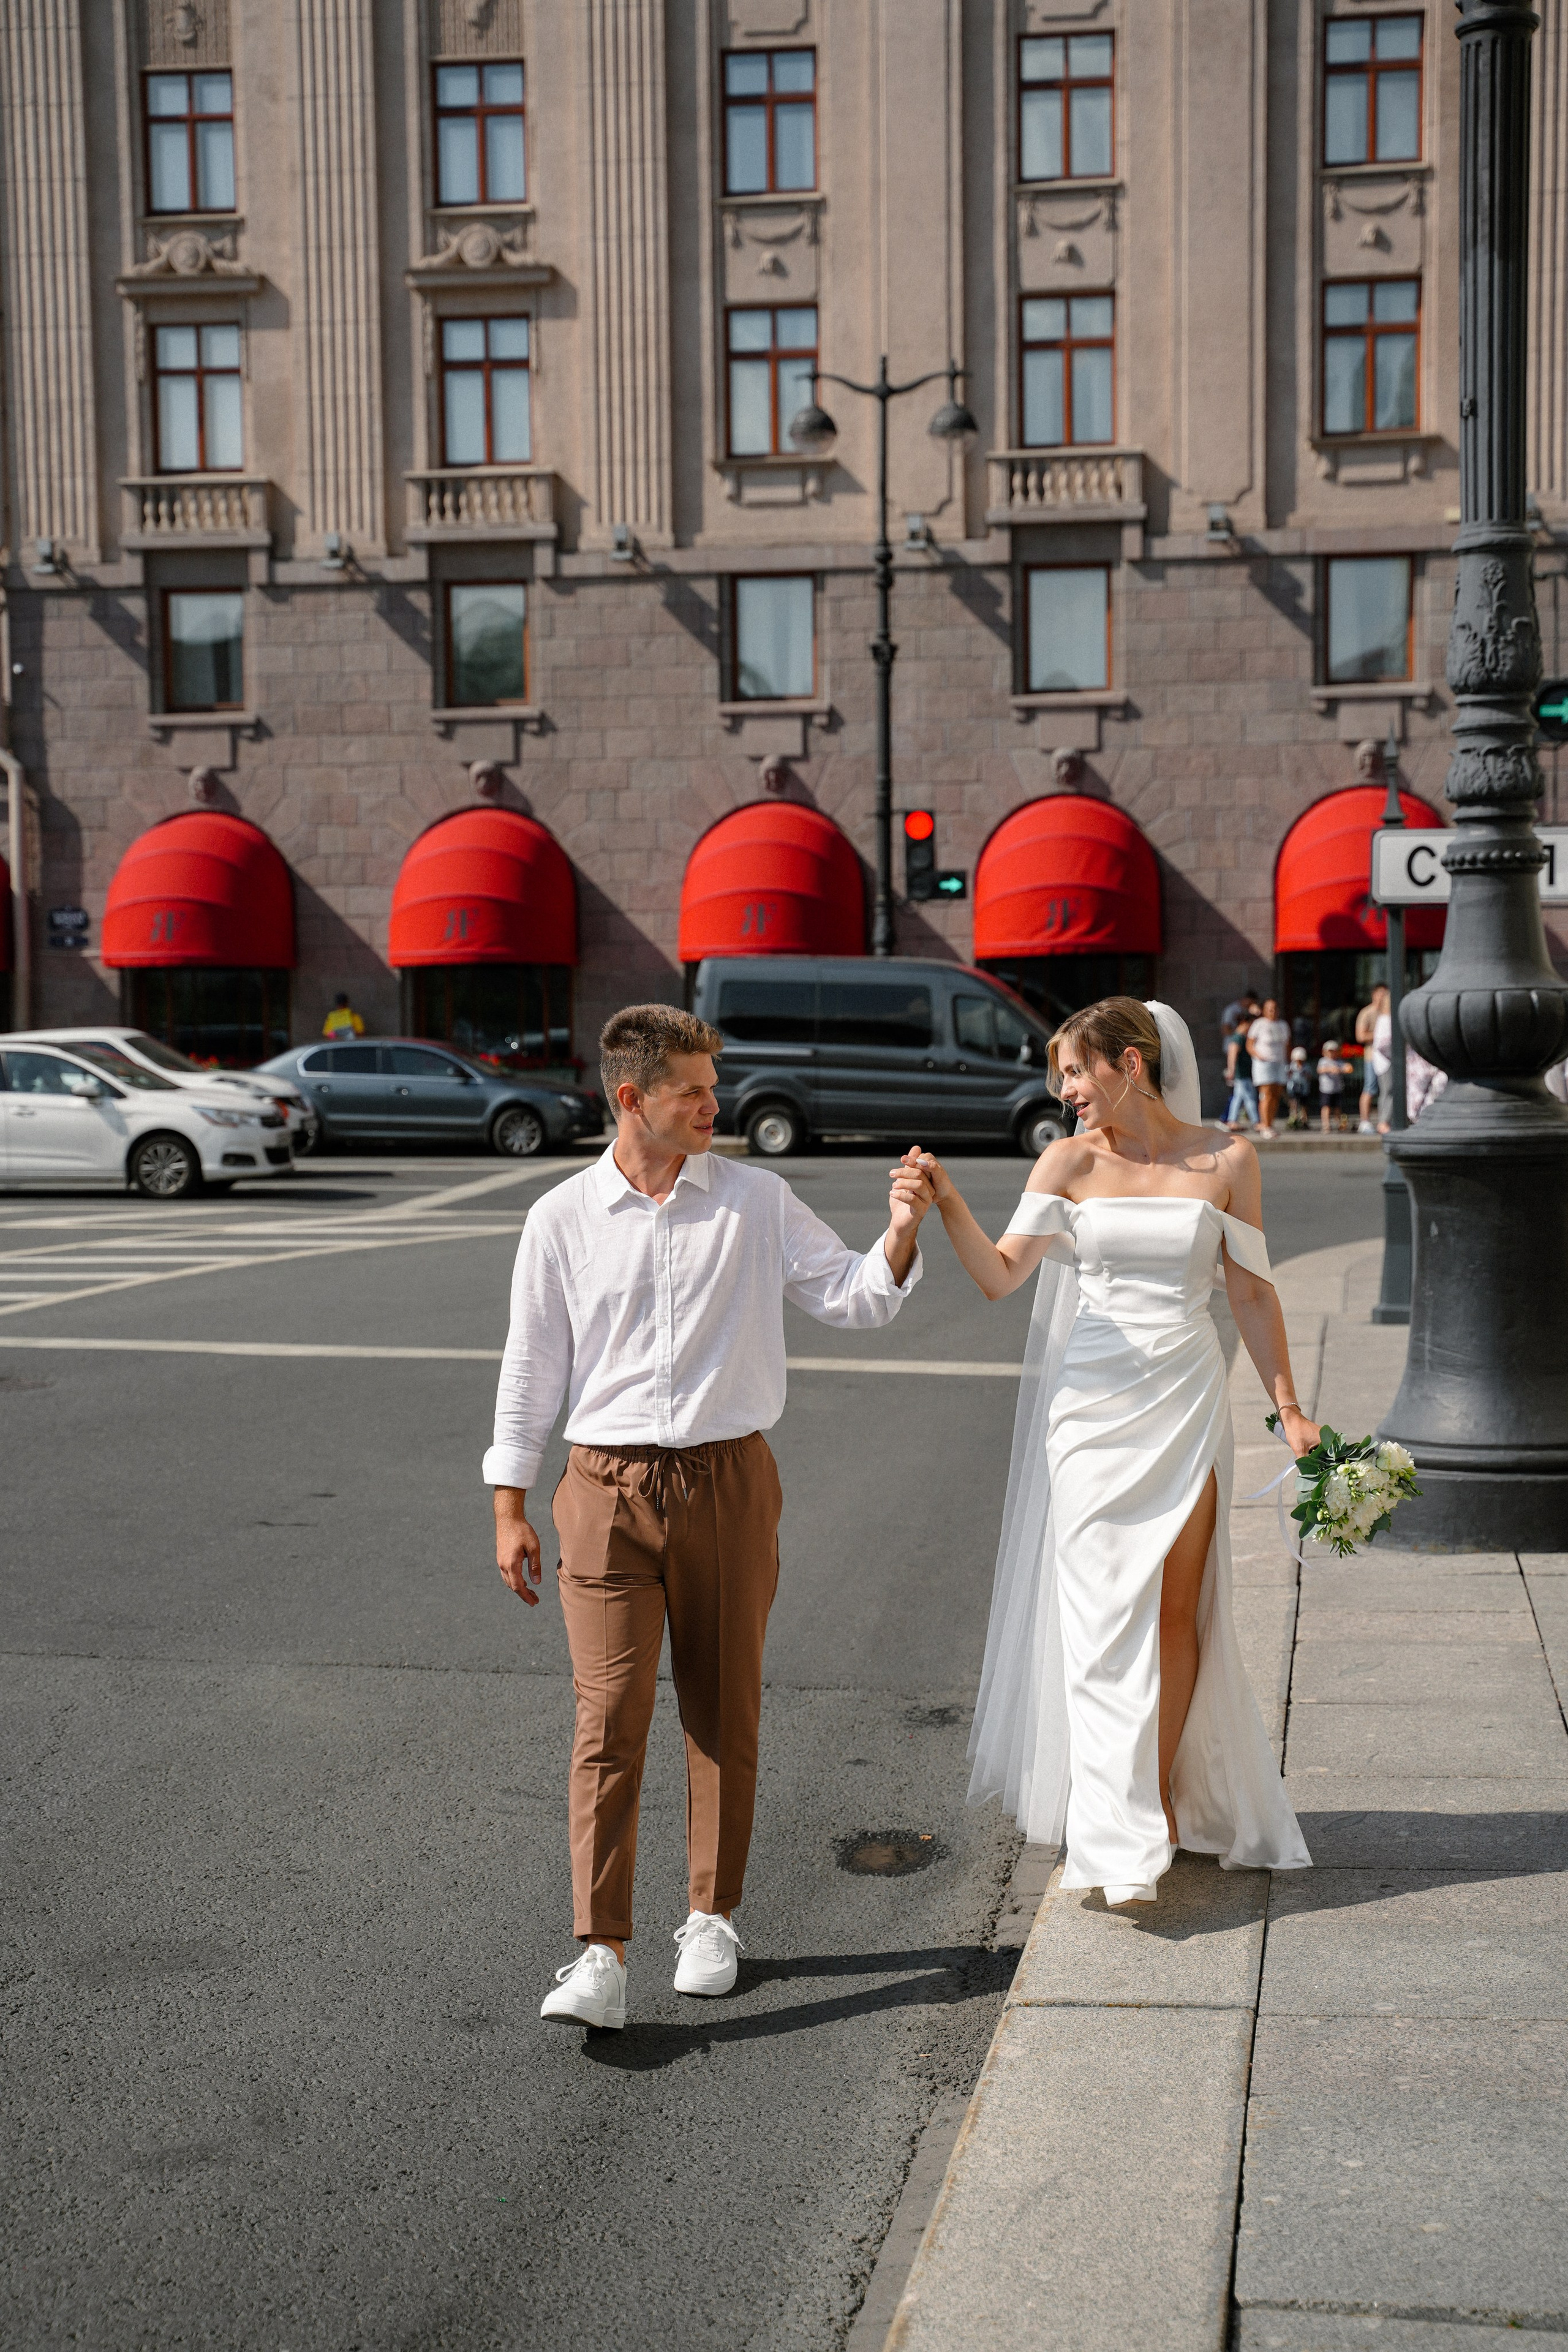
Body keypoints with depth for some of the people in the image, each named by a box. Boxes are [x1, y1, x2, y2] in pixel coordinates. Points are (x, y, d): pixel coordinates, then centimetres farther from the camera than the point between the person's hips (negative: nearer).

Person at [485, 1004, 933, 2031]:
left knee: (725, 1711, 9)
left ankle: (713, 1920, 26)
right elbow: (532, 1367, 7)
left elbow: (856, 1300, 4)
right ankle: (601, 1957, -5)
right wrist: (512, 1507, 5)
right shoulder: (562, 1220, 2)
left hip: (729, 1482, 1)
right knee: (609, 1718, -7)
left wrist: (902, 1232, -16)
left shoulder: (756, 1201, 3)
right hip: (608, 1486, -1)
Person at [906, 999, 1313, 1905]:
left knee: (1175, 1608, 3)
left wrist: (1289, 1405, 5)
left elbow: (1252, 1292, 7)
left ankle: (1161, 1792, 19)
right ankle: (1123, 1841, -1)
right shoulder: (1071, 1161, 3)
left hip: (1186, 1403, 0)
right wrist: (947, 1201, -19)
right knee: (1102, 1609, -4)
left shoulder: (1226, 1160, 3)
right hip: (1090, 1405, 0)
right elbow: (1002, 1275, -4)